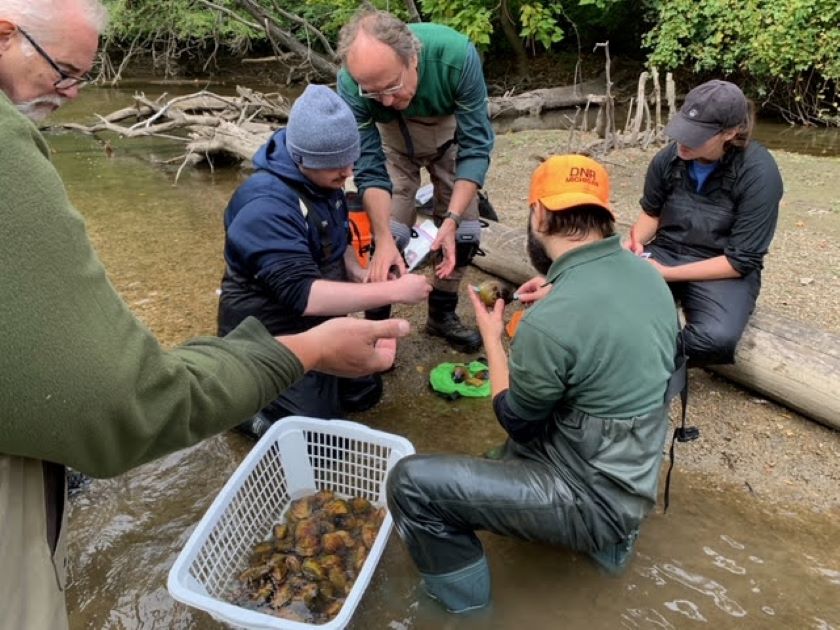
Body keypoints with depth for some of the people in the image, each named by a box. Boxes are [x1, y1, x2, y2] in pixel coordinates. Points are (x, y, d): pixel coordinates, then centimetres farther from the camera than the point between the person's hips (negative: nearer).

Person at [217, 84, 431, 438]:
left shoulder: (322, 179, -2)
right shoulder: (266, 206, -30)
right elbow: (303, 294, -37)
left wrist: (359, 274, -6)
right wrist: (394, 291, -35)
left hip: (318, 322, 9)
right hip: (270, 336, -8)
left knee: (365, 394, 17)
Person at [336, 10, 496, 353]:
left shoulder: (457, 54, -37)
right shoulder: (351, 83, -33)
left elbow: (476, 147, -30)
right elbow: (369, 167, -27)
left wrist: (451, 220, -38)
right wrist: (383, 238, -39)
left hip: (450, 130, 1)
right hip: (391, 136, 0)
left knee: (465, 231, -5)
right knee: (390, 232, -15)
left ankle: (443, 314, 17)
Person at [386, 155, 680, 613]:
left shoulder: (549, 321, -29)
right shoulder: (646, 274, -4)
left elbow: (516, 421, -11)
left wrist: (491, 337, 0)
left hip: (594, 498, -8)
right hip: (633, 475, 8)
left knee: (410, 483, -12)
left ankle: (463, 596, 14)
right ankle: (607, 536, 28)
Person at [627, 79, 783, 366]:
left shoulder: (759, 174, -17)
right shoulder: (668, 158, -8)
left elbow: (740, 261, -16)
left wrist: (668, 273, -22)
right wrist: (637, 241, -11)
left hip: (723, 270, -2)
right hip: (664, 252, 3)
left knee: (717, 338, -34)